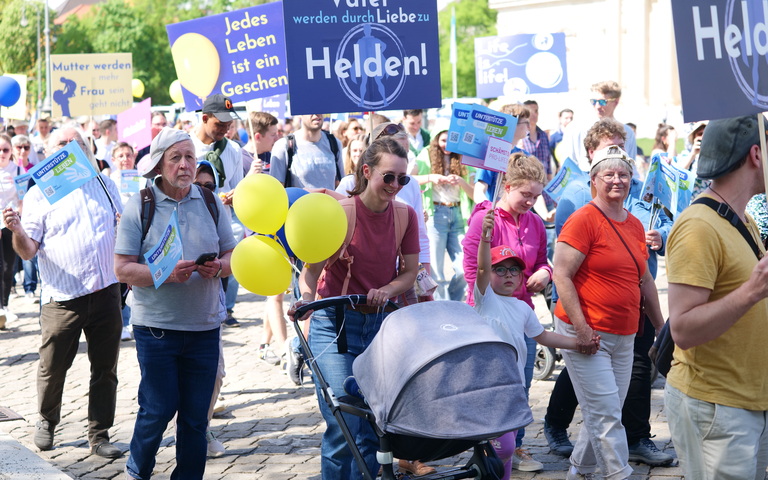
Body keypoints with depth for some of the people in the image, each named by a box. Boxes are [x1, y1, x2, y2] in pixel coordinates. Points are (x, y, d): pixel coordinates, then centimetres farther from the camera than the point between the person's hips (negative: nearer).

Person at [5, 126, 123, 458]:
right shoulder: (40, 193, 1)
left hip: (106, 292, 3)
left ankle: (99, 436, 17)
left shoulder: (105, 185, 12)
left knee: (105, 369, 7)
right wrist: (17, 230, -24)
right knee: (52, 368, 6)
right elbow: (27, 251, -4)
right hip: (63, 298, -3)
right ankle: (47, 421, 32)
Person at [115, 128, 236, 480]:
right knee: (159, 409, 4)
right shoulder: (140, 206, -4)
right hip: (156, 326, -3)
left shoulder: (211, 203, 7)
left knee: (196, 414, 7)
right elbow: (123, 268, -7)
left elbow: (232, 256, 11)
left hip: (205, 326, 3)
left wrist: (218, 267, -12)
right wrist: (167, 274, -23)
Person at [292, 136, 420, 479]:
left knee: (372, 430, 6)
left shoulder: (405, 215, 0)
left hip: (381, 324, 4)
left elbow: (410, 271, 5)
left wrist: (386, 290, -14)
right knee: (343, 430, -10)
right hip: (336, 325, -4)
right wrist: (307, 297, -34)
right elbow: (310, 270, -14)